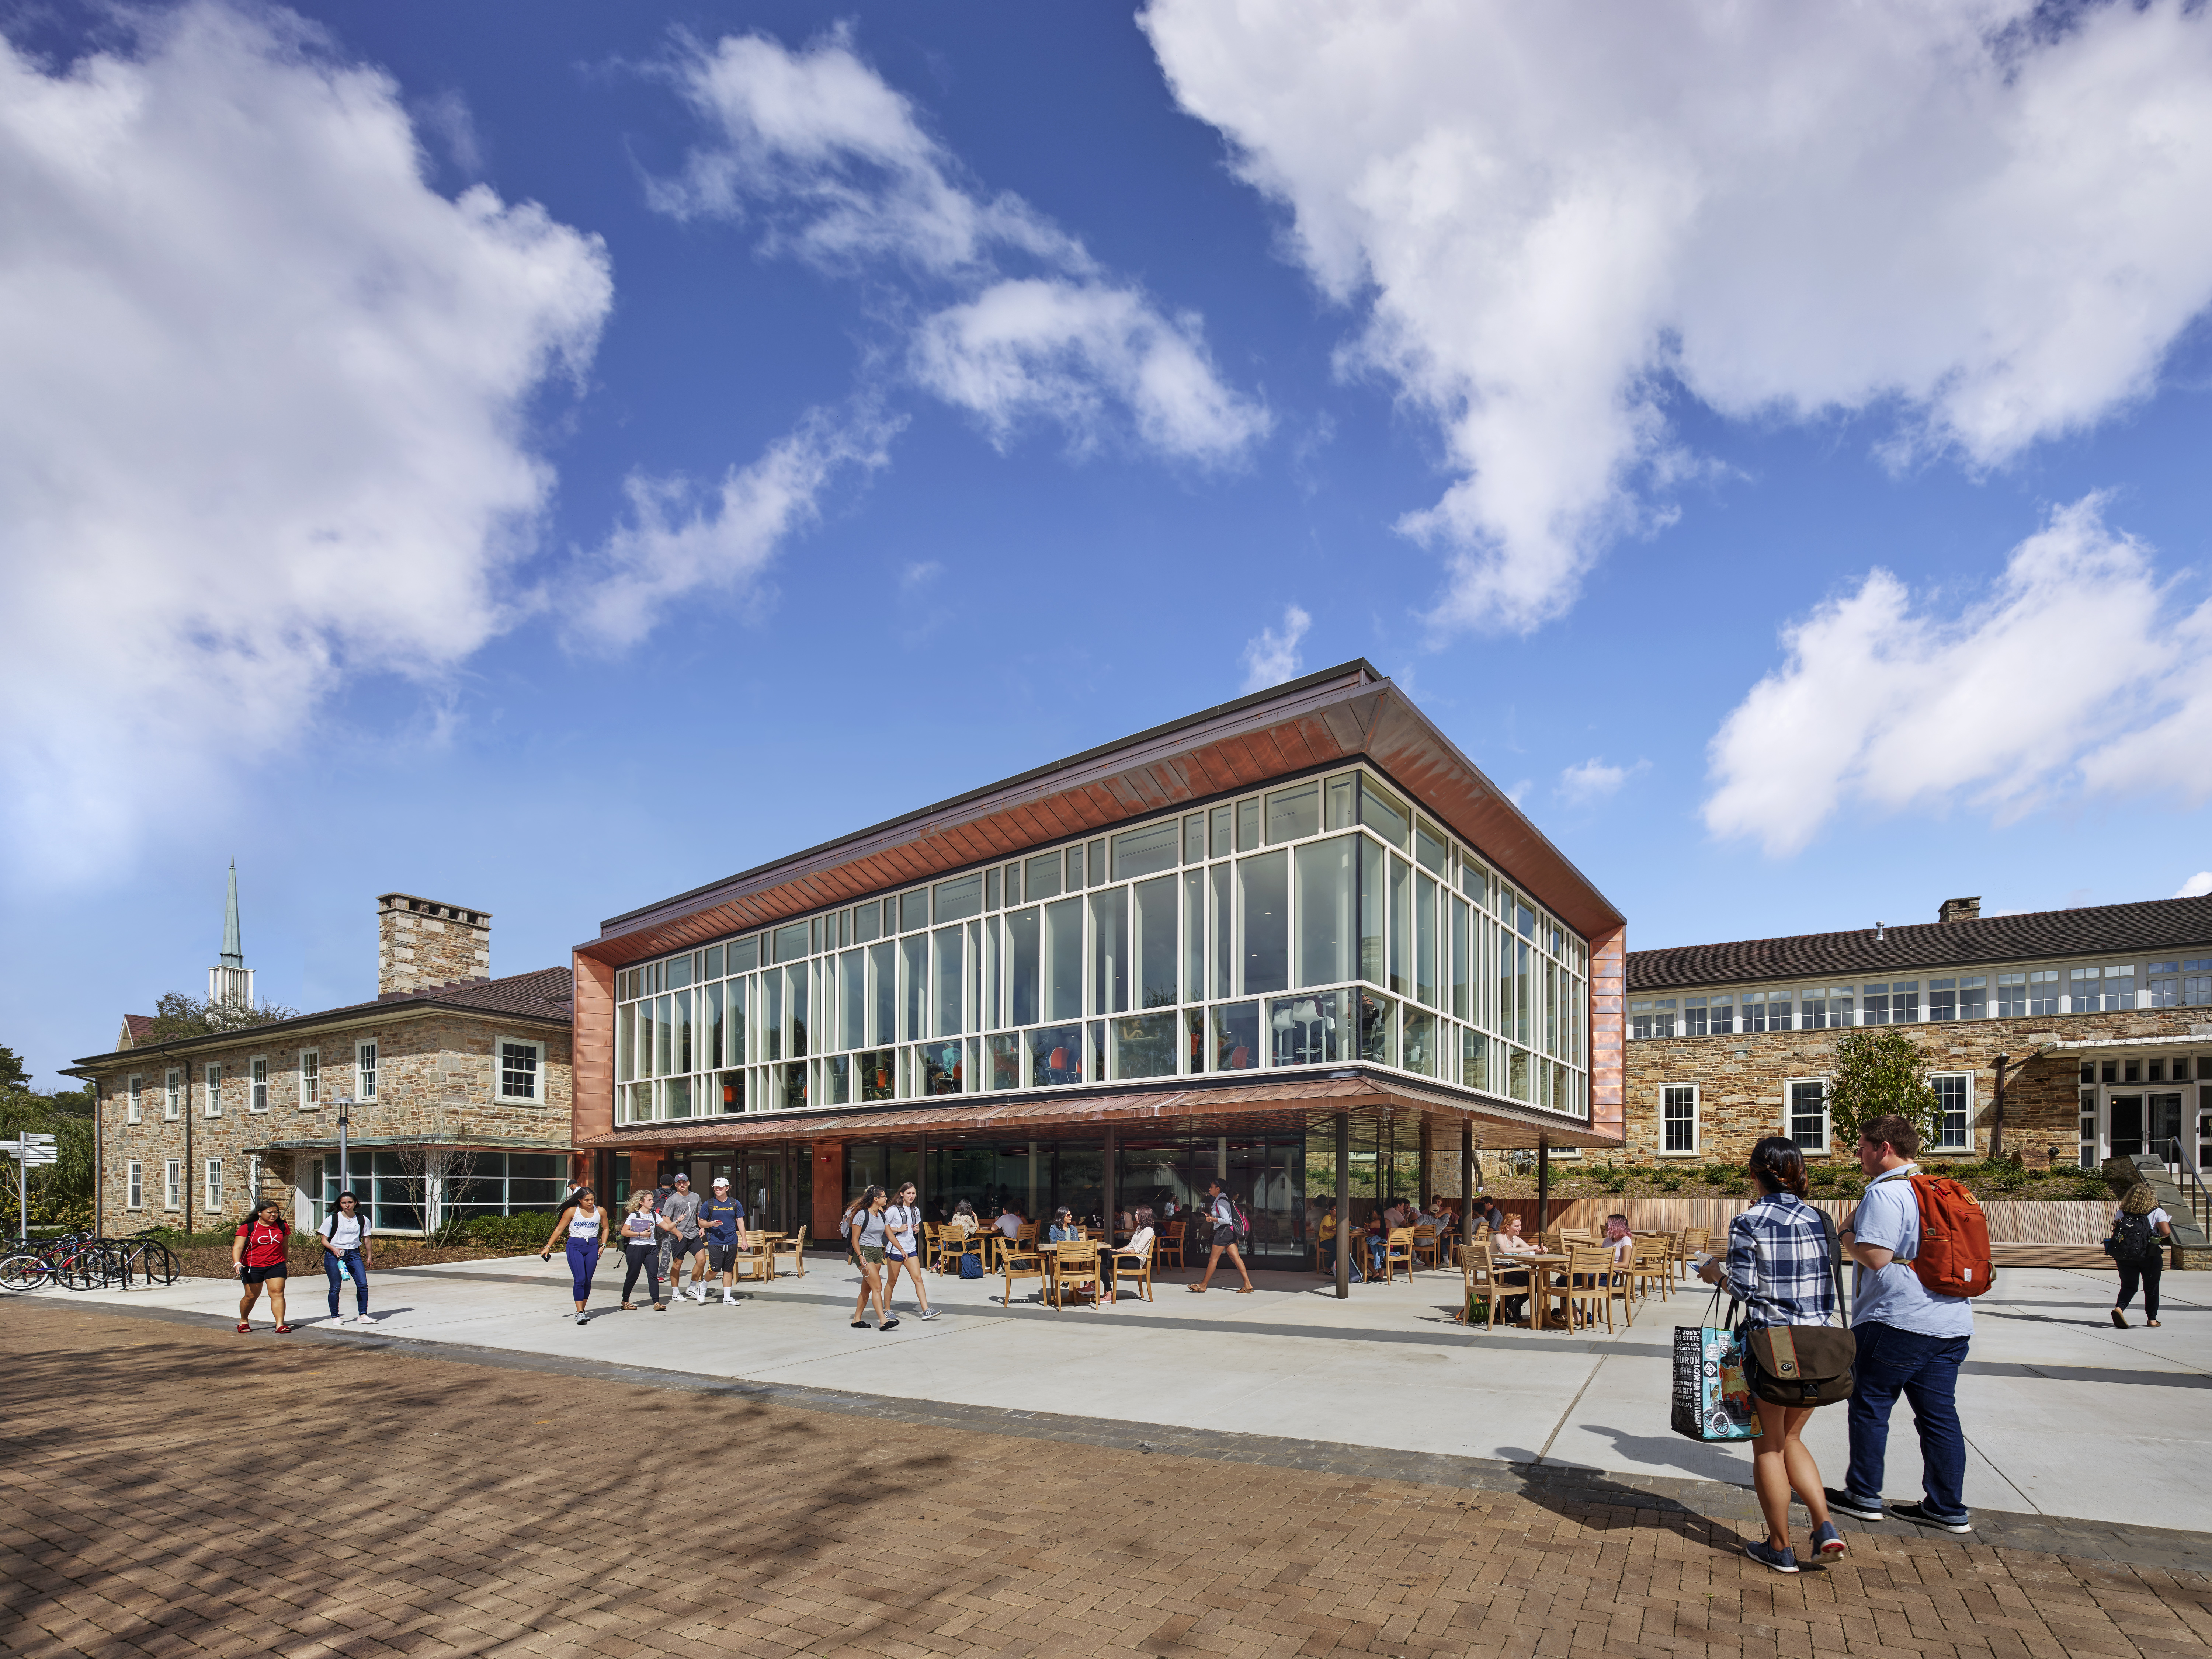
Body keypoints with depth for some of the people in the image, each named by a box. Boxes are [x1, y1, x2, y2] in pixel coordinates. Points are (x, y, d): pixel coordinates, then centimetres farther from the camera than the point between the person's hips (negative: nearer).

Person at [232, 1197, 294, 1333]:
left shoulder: (283, 1227, 4)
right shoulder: (248, 1228, -6)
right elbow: (238, 1247, -12)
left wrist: (283, 1262, 25)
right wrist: (237, 1263, -28)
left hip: (276, 1265, 2)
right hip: (252, 1267, -2)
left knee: (277, 1292, -11)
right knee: (251, 1296, 9)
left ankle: (280, 1325, -14)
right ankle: (243, 1321, 37)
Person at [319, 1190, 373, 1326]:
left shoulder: (363, 1220, 4)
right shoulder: (332, 1219, -2)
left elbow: (366, 1240, 13)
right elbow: (324, 1240, 1)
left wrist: (369, 1257, 16)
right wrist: (334, 1249, -18)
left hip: (354, 1254, 2)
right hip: (334, 1255, -2)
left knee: (363, 1284, -10)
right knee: (336, 1288, -1)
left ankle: (362, 1315, -3)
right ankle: (335, 1317, 16)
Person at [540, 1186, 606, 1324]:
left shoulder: (600, 1211, 2)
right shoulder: (572, 1211, -6)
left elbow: (605, 1228, 17)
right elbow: (559, 1229, 0)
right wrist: (548, 1247, -2)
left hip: (592, 1247, 3)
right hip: (575, 1246, -3)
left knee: (588, 1281, 4)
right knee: (579, 1280, -13)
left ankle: (582, 1310, 17)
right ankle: (580, 1313, -12)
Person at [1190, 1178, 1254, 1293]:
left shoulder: (1221, 1202, -15)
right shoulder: (1219, 1200, 17)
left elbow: (1226, 1220, -20)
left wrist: (1211, 1219, -10)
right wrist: (1211, 1216, 15)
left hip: (1224, 1231, -10)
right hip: (1230, 1232, 10)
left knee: (1213, 1258, -2)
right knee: (1236, 1258, 4)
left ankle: (1203, 1285, 5)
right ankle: (1248, 1285, -2)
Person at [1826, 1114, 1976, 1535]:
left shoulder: (1884, 1192, -15)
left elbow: (1876, 1256, -22)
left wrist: (1846, 1235, -4)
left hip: (1898, 1321, -8)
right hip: (1951, 1322, 8)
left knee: (1870, 1404, 5)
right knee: (1939, 1412, 11)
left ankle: (1862, 1496, 12)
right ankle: (1947, 1508, 15)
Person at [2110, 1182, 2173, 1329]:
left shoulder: (2121, 1213, 3)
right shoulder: (2157, 1213, -6)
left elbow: (2114, 1235, 5)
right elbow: (2166, 1232, -19)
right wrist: (2158, 1236, 2)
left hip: (2124, 1257, 2)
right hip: (2150, 1256, -2)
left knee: (2128, 1286, 7)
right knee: (2151, 1288, 15)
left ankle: (2119, 1307, -18)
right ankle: (2152, 1319, 24)